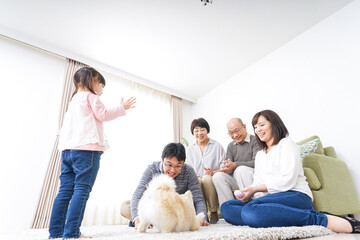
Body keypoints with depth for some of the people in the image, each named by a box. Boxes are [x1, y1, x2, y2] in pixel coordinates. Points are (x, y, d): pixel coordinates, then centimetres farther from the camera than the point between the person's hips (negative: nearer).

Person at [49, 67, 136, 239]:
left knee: (65, 190, 7)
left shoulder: (74, 99, 31)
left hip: (67, 149, 9)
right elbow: (102, 114, -3)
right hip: (86, 148, -9)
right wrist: (122, 108, 5)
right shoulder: (90, 96, 5)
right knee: (82, 190, -10)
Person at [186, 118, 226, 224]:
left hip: (213, 181, -1)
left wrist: (214, 172, -19)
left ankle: (214, 212, -14)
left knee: (207, 178, -34)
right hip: (197, 183, 2)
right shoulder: (190, 149, 15)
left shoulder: (217, 146, 6)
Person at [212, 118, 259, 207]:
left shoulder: (255, 140, -3)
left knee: (241, 169, -35)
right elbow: (227, 166, 10)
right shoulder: (231, 146, 17)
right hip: (236, 180, 5)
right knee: (217, 176, -20)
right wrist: (227, 168, -16)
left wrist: (235, 165, -22)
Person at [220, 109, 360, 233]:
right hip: (273, 198, 8)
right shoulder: (259, 154, 27)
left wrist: (255, 189, -12)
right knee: (226, 207, -15)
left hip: (296, 195, -7)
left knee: (250, 210, -37)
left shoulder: (286, 144, 5)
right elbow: (257, 183, 18)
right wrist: (248, 193, -5)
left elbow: (288, 180, -9)